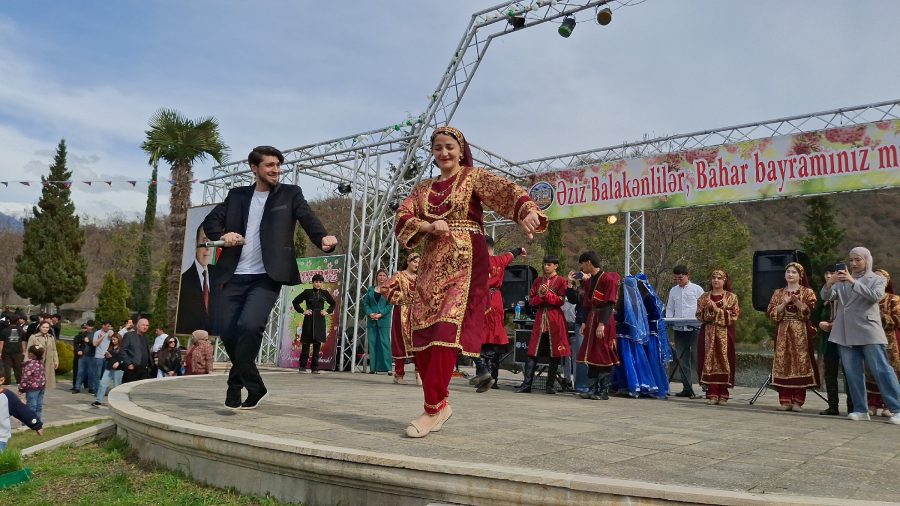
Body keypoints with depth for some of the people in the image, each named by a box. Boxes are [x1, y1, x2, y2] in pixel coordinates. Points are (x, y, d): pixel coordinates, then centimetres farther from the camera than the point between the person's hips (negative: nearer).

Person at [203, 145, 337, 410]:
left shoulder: (290, 194, 6)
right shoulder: (237, 195, 14)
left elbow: (308, 218, -7)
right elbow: (210, 221, 13)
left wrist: (323, 239, -29)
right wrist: (222, 235, -10)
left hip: (267, 277, -4)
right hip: (235, 276, 4)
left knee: (249, 325, -22)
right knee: (225, 329, 2)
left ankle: (236, 386, -2)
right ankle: (254, 386, 25)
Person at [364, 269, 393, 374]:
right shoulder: (371, 289, 13)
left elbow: (390, 305, -4)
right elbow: (365, 303, 9)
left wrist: (380, 314, -13)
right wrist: (370, 313, -8)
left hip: (384, 320, -3)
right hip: (372, 320, 3)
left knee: (384, 343, -5)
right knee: (372, 343, 3)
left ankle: (386, 367, -2)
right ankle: (373, 367, 8)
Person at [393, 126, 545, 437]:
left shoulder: (474, 177, 5)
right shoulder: (424, 188, 19)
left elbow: (506, 190, -13)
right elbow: (402, 216, 6)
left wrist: (527, 211, -34)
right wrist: (428, 226, -14)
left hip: (465, 263, -5)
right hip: (432, 264, 6)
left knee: (447, 330, -17)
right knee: (422, 332, -2)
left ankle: (433, 409, -12)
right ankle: (439, 404, 12)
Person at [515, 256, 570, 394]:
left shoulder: (561, 281, 1)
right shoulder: (538, 281, 14)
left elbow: (560, 301, -7)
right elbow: (531, 301, 10)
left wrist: (547, 293, -17)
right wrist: (540, 295, -9)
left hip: (555, 319, -3)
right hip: (540, 318, 3)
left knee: (555, 353, 1)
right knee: (533, 352, -1)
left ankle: (550, 385, 10)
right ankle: (526, 384, 1)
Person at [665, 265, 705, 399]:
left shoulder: (696, 289, 3)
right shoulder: (673, 291, 15)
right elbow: (669, 309, 18)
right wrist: (668, 319, 0)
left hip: (694, 328, -5)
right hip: (678, 329, 5)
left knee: (697, 358, -8)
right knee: (682, 360, 7)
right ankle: (687, 388, 14)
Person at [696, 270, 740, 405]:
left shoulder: (731, 297, 4)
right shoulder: (704, 296, 12)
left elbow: (734, 316, -5)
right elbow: (699, 315, 7)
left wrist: (717, 310, -12)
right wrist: (708, 310, -10)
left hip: (724, 334, -2)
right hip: (708, 334, 2)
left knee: (724, 361, -2)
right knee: (709, 362, -1)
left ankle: (723, 394, 6)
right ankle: (712, 393, 3)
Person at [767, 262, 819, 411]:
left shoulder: (808, 292, 6)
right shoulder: (778, 293, 14)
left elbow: (810, 312, -7)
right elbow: (771, 313, 4)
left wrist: (797, 301, -20)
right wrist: (784, 303, -9)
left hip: (801, 333, -2)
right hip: (783, 332, 3)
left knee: (800, 363, -7)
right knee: (783, 364, -2)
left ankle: (798, 401, -2)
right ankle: (785, 400, 1)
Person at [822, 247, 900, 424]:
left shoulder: (877, 280, 7)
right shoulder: (841, 281, 15)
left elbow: (876, 296, -13)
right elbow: (826, 296, 3)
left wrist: (853, 282, -22)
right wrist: (829, 283, -18)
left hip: (869, 333, -3)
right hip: (845, 334, 4)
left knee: (882, 371, -5)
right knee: (852, 374, 5)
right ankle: (861, 410, 11)